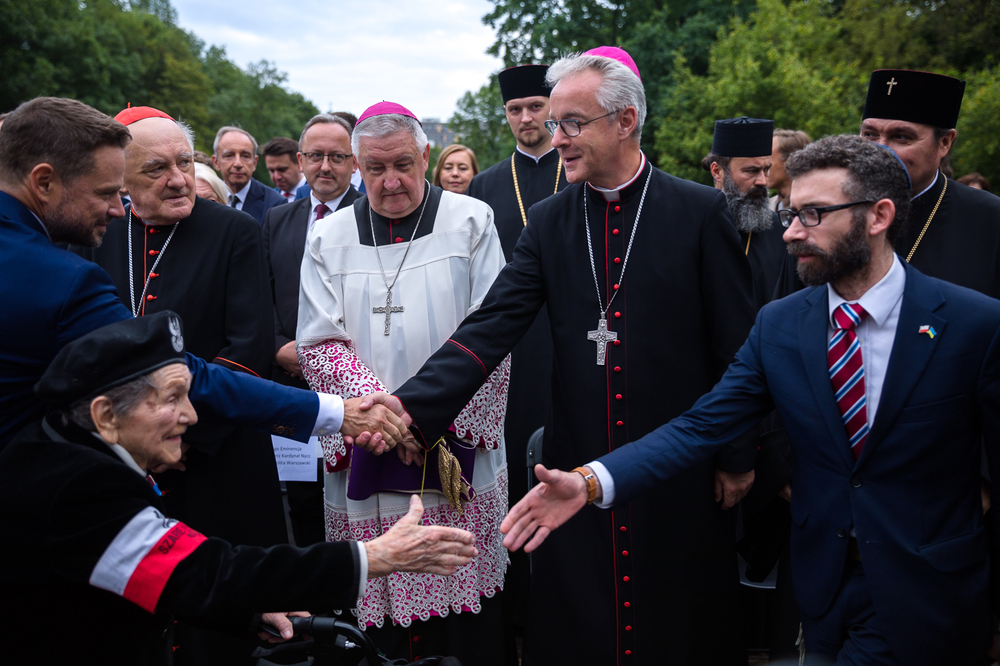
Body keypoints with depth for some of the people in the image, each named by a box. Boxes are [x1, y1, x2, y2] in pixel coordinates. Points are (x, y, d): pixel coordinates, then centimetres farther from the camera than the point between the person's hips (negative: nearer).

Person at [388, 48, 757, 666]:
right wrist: (412, 407, -21)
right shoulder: (549, 221, 2)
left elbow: (736, 344, -2)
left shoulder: (702, 211, -5)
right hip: (577, 463, 3)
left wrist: (738, 456, -1)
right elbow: (490, 330, -7)